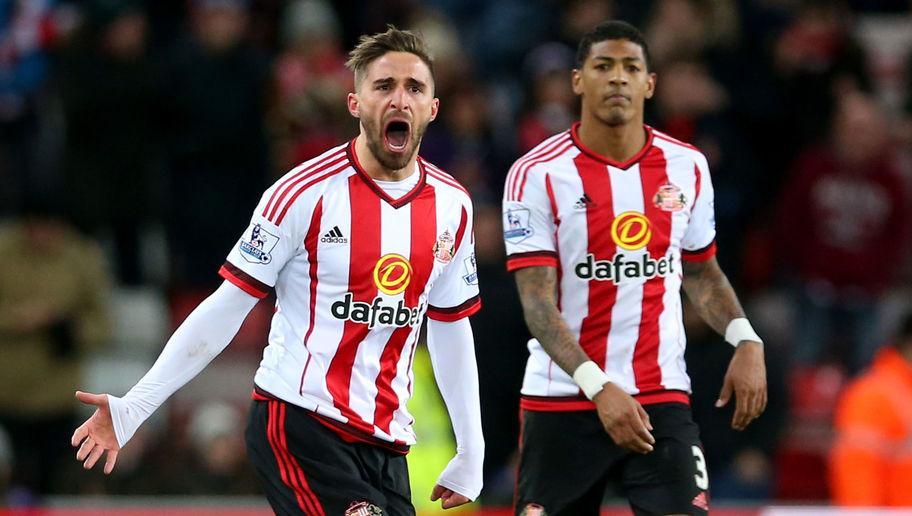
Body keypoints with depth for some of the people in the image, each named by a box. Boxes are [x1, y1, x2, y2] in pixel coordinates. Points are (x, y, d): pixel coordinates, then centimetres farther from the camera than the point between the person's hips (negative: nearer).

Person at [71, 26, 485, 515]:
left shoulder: (453, 206, 7)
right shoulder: (306, 192, -9)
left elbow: (452, 332, 18)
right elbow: (226, 308, -6)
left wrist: (471, 456, 18)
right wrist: (133, 407, -11)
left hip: (386, 441, 6)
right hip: (298, 422, -6)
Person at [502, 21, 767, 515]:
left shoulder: (687, 167, 6)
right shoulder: (537, 174, -7)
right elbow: (538, 303, -12)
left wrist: (745, 341, 0)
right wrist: (598, 387, -25)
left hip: (662, 399, 2)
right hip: (562, 400, -2)